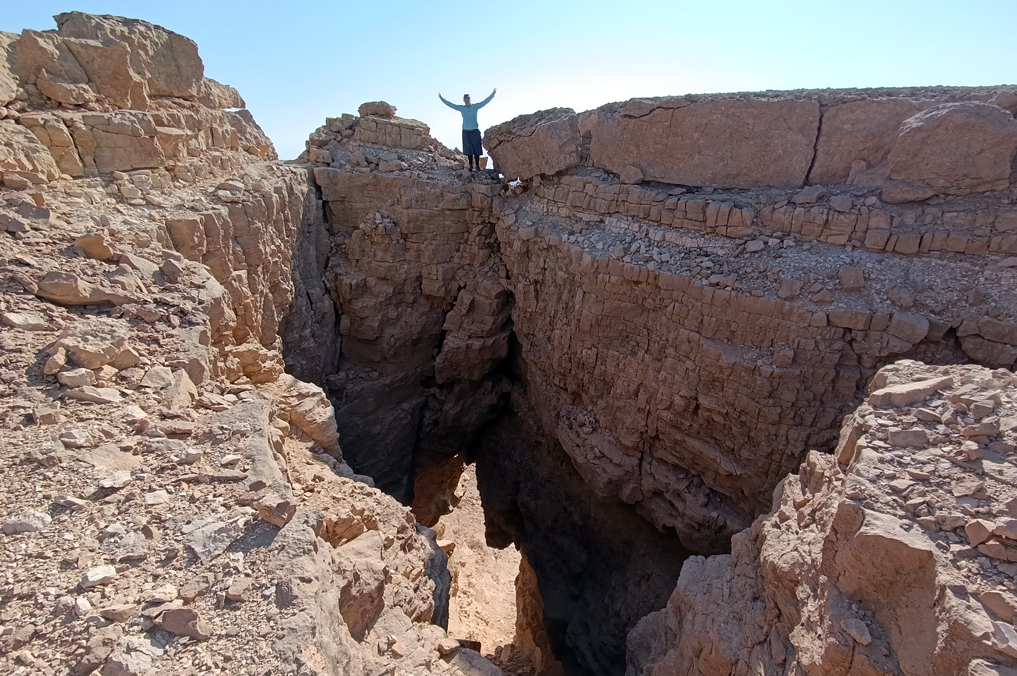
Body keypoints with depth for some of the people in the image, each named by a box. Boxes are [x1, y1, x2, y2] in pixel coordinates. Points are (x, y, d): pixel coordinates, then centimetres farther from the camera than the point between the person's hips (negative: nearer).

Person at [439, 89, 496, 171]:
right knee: (469, 150, 1)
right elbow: (450, 104, 9)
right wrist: (442, 98, 9)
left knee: (476, 149, -2)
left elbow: (485, 101, 2)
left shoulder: (475, 106, 4)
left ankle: (477, 165, 2)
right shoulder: (461, 108, 5)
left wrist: (492, 94, -4)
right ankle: (471, 166, 6)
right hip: (466, 131, 1)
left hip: (475, 131, -1)